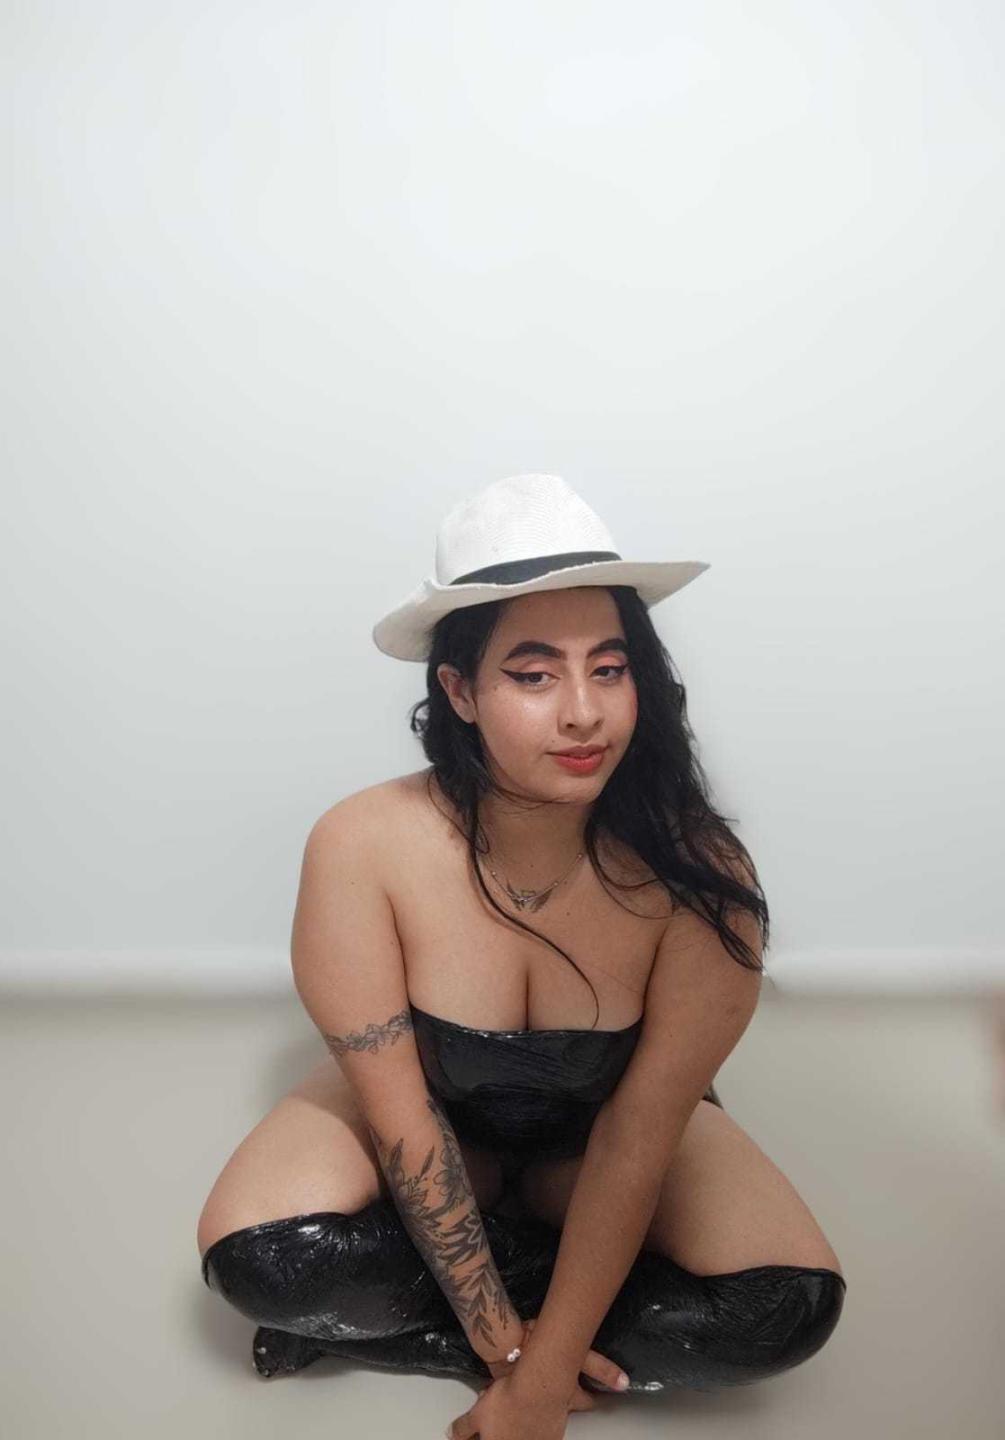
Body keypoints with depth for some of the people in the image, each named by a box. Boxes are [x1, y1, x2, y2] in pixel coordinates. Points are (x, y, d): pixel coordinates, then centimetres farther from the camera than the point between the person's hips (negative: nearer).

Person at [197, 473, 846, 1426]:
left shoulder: (697, 874, -30)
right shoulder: (361, 849, -30)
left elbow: (637, 1134, -24)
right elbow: (400, 1111, -22)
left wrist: (540, 1372, -22)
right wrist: (502, 1337, -19)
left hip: (604, 1124, 1)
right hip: (428, 1110, -1)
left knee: (789, 1307, -21)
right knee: (257, 1256, -26)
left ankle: (381, 1325, -6)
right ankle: (548, 1238, -2)